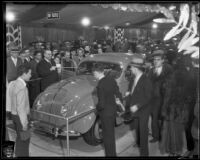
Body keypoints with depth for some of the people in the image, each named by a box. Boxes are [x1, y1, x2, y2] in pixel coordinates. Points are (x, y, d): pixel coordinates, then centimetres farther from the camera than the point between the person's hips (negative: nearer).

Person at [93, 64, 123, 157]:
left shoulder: (100, 85, -27)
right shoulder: (111, 79, -5)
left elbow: (101, 104, -26)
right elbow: (117, 93, 6)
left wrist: (97, 108, -5)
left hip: (106, 112, -8)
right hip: (113, 109, 8)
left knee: (107, 135, 11)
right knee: (111, 133, 24)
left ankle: (110, 154, 27)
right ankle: (113, 153, 41)